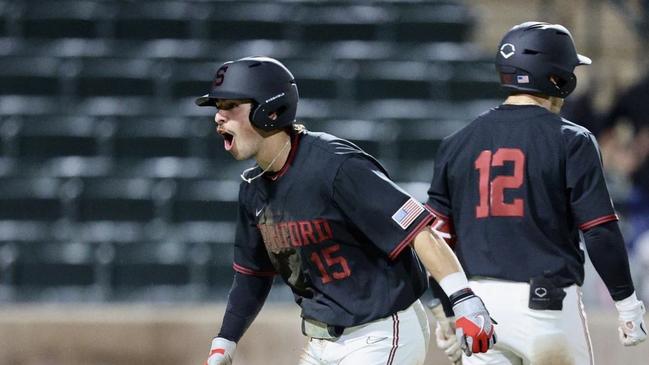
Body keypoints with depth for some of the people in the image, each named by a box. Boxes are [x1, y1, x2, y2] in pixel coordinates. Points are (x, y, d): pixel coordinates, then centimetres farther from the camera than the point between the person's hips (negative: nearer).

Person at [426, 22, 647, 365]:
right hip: (548, 299, -4)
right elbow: (600, 232, -9)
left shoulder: (458, 143, 8)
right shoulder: (570, 140, -5)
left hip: (475, 298, 4)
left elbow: (437, 235, 9)